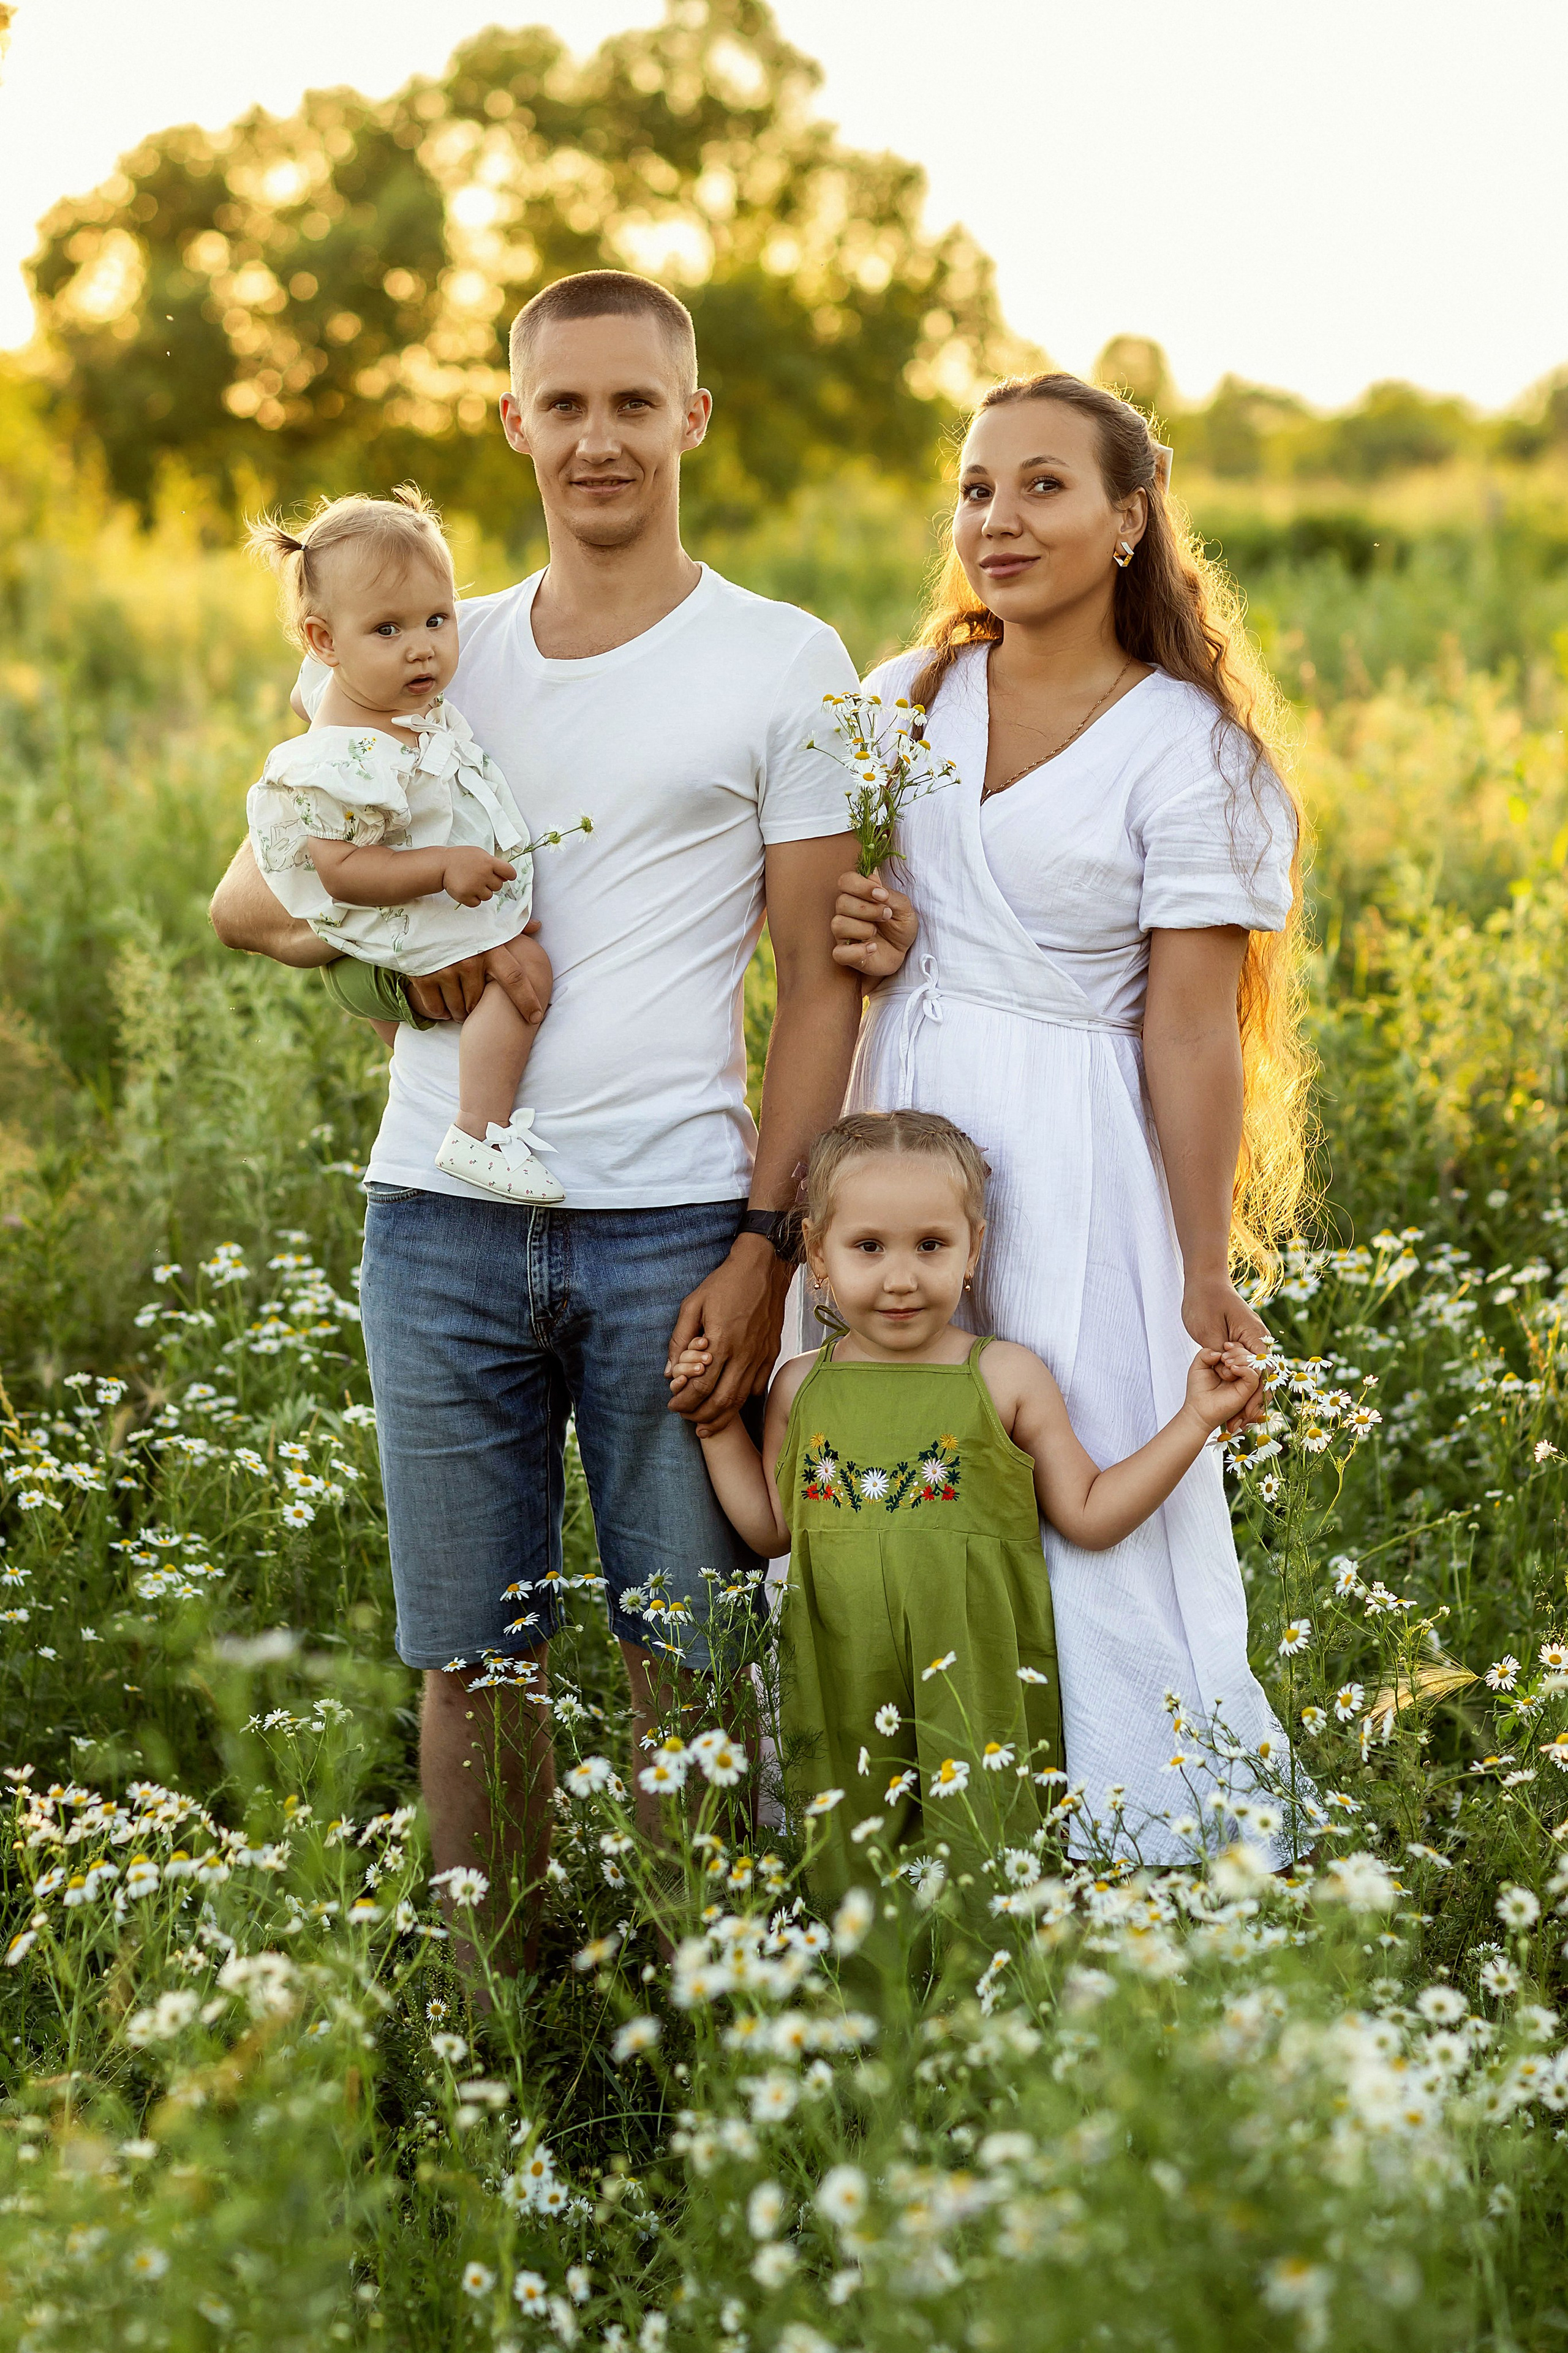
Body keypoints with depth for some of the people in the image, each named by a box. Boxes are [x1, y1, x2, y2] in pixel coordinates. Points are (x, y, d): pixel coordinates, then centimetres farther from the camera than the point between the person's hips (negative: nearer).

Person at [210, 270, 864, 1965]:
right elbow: (245, 899, 12)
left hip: (670, 1225, -3)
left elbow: (821, 982, 1)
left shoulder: (783, 666, 3)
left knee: (691, 1664, 1)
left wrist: (765, 1243, -9)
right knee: (469, 1663, 9)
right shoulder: (439, 657, 13)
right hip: (440, 1220, 3)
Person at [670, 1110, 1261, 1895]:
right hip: (845, 1696, 2)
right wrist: (718, 1422, 10)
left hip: (978, 1685, -2)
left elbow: (1091, 1515, 2)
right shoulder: (802, 1387, 6)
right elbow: (770, 1527, 15)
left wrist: (1195, 1419, -3)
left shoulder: (1005, 1379, -1)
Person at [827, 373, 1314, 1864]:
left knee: (1107, 1535, -3)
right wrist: (869, 949, -3)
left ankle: (1178, 1870, 12)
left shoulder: (1188, 750, -6)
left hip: (1073, 1165, -5)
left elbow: (1192, 1032, -9)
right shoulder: (902, 700, 9)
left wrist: (1206, 1283, -11)